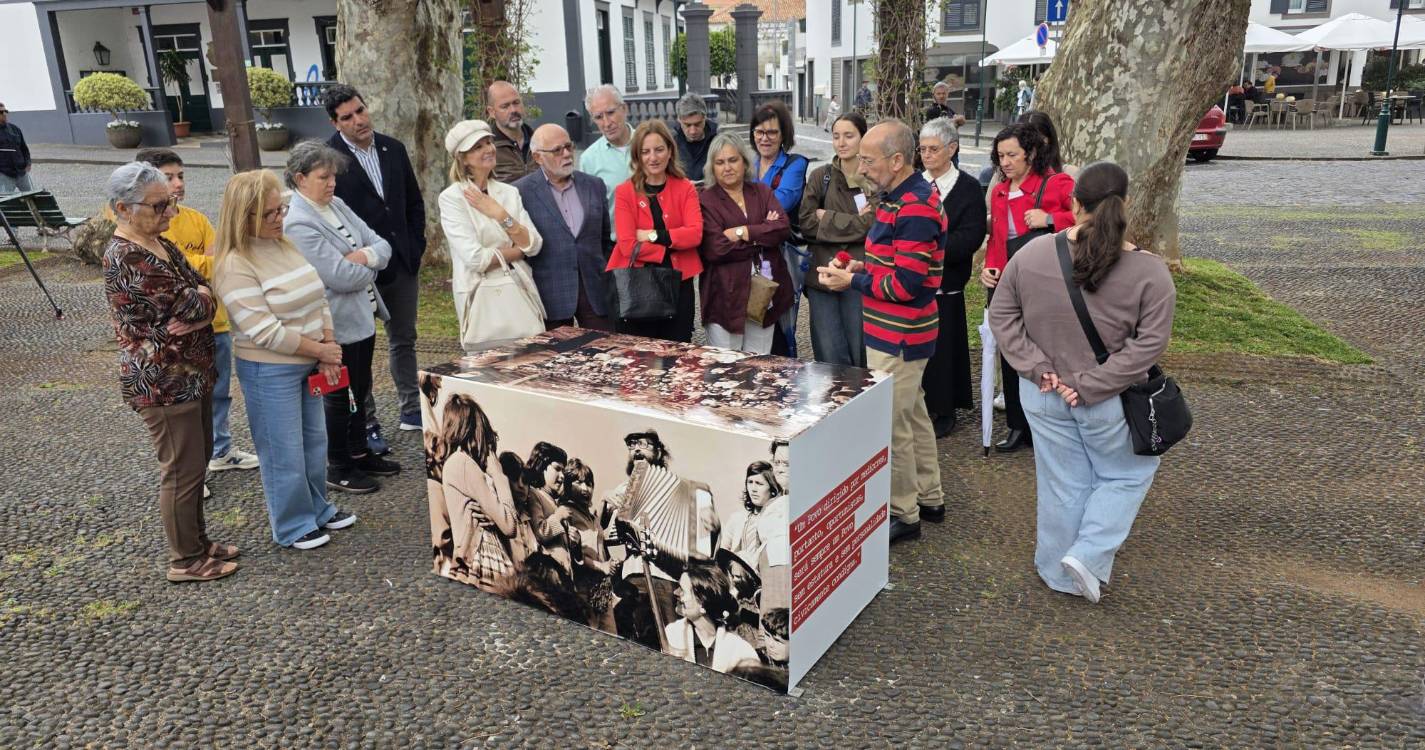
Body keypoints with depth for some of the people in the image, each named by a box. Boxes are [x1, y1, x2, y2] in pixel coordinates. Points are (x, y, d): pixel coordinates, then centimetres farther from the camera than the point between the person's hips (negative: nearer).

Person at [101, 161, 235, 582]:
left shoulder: (159, 244, 9)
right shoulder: (125, 259, -21)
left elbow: (204, 292, 6)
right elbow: (191, 305, -24)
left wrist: (196, 308, -16)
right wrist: (201, 297, -3)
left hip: (191, 374, 9)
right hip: (162, 383, -9)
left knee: (197, 460, 18)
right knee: (182, 469, 2)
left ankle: (196, 541, 33)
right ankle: (186, 560, 17)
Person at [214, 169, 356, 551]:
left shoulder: (286, 246, 5)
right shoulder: (236, 266, -19)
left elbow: (318, 299, 8)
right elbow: (264, 331, -23)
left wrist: (329, 351, -3)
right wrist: (321, 351, -15)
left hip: (309, 364, 8)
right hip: (270, 372, -8)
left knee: (315, 440, 19)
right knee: (284, 450, 5)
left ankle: (318, 509, 37)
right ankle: (294, 526, 22)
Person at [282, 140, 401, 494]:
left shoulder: (337, 205, 7)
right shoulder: (299, 223, -19)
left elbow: (382, 246, 4)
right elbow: (341, 276, -24)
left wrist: (363, 256, -17)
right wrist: (370, 264, -6)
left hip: (363, 316, 8)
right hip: (338, 323, -8)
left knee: (360, 390, 19)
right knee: (341, 396, 6)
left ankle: (359, 453, 35)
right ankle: (338, 469, 21)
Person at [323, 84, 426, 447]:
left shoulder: (393, 148, 6)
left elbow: (415, 202, 13)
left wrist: (415, 249, 5)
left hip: (403, 265, 5)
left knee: (404, 339, 15)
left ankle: (411, 411, 28)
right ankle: (366, 424, 15)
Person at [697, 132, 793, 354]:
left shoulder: (762, 192, 12)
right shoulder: (705, 200, -3)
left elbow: (783, 227, -4)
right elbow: (714, 248, -15)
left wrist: (743, 232, -13)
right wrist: (763, 234, -8)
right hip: (725, 296, -4)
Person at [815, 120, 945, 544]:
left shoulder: (915, 209, -22)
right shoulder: (899, 198, 10)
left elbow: (904, 284, -25)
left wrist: (852, 281, -14)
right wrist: (860, 266, 5)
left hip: (898, 336, -11)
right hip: (896, 330, 11)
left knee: (891, 425, 0)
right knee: (912, 414, 20)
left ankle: (902, 514, 14)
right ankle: (928, 498, 34)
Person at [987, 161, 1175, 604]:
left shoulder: (1032, 255, -9)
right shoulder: (1150, 273, -14)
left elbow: (1002, 316, -4)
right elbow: (1149, 345, -16)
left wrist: (1038, 368, -5)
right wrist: (1091, 385, -14)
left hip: (1044, 396, 3)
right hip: (1109, 402, -2)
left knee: (1063, 484, 17)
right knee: (1126, 475, 23)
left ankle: (1061, 573, 31)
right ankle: (1088, 556, 11)